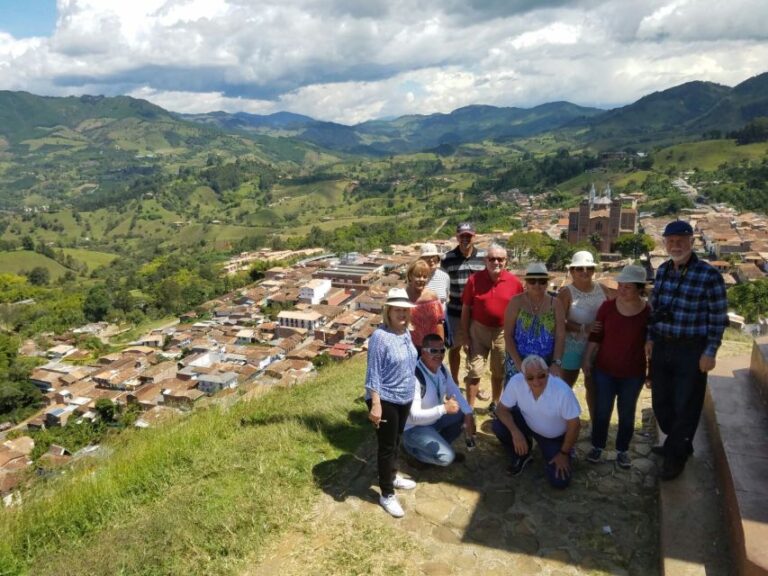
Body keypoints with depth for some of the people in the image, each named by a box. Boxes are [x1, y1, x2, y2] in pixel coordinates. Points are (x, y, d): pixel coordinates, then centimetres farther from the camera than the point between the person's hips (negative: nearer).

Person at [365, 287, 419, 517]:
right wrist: (376, 404, -24)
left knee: (397, 441, 24)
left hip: (404, 398, 8)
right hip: (385, 400, -8)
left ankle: (392, 476, 45)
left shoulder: (406, 333, 2)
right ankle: (387, 495, 18)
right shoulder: (380, 336, -23)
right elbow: (373, 374, -22)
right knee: (387, 447, 4)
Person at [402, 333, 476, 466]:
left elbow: (454, 391, 6)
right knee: (446, 457, -23)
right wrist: (444, 408, -42)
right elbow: (415, 416, -33)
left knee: (463, 415, -5)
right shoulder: (415, 376, -32)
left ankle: (441, 445, 13)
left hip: (435, 418, 8)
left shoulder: (441, 368, -5)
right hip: (415, 427, -8)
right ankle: (412, 447, 2)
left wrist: (469, 414, -9)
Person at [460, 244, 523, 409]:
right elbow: (466, 308, -4)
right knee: (474, 371, 1)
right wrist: (465, 335, -6)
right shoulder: (474, 279, -10)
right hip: (478, 330, -1)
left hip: (503, 332, 1)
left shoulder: (514, 282, -8)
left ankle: (495, 404, 37)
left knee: (499, 372, 17)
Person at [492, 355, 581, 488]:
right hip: (528, 425, 2)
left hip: (555, 437, -2)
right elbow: (502, 409, -17)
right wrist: (515, 432, -34)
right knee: (498, 426, -24)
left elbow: (574, 424, -21)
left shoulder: (562, 391, -36)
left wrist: (564, 453, -11)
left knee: (560, 481, -12)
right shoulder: (516, 381, -29)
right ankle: (522, 456, 6)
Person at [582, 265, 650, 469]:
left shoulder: (648, 312, -11)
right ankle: (597, 446, 28)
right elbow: (595, 336, 1)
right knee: (601, 411, 9)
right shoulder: (607, 306, -8)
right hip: (604, 370, 1)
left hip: (633, 374, -1)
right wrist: (587, 359, 0)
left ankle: (622, 450, 31)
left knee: (627, 413, 13)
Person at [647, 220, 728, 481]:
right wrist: (650, 338, 7)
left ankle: (675, 456, 28)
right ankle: (678, 444, 41)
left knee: (685, 406, 8)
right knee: (660, 402, 16)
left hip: (691, 351, -5)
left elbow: (718, 318, -9)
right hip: (661, 347, 5)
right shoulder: (662, 271, 2)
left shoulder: (709, 276, -14)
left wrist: (710, 353, -10)